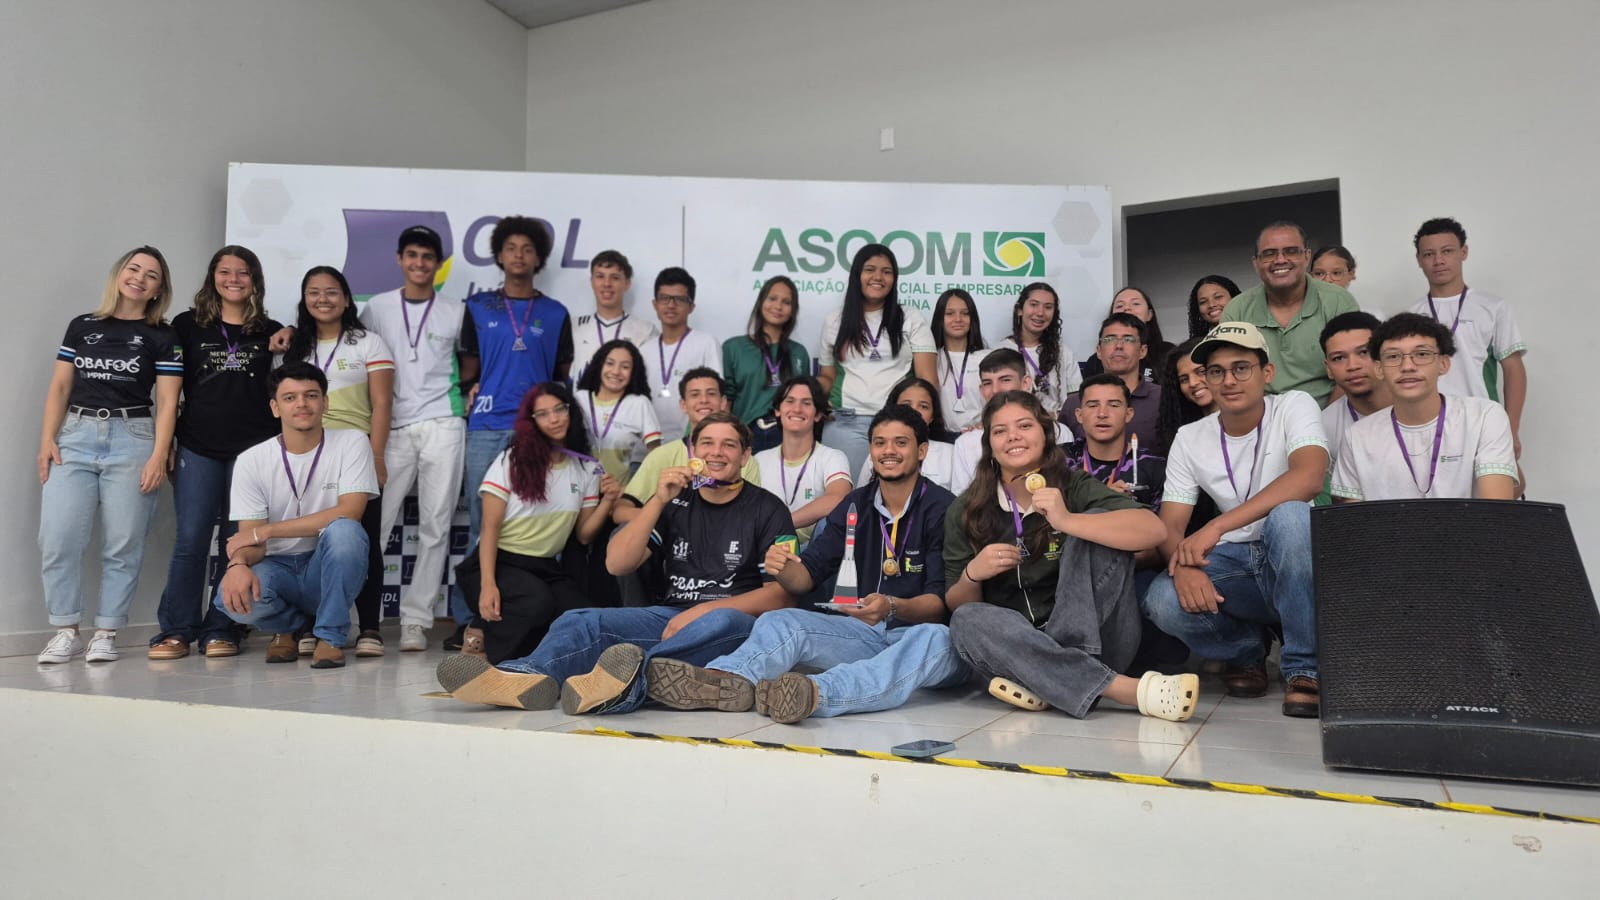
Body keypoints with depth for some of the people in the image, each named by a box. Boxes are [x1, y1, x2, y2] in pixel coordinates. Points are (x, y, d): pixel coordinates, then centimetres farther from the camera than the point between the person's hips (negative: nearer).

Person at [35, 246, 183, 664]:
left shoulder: (163, 337, 5)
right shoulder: (81, 327, 14)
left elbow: (166, 402, 0)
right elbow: (60, 387, 13)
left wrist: (158, 456, -9)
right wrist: (48, 438, 2)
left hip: (132, 438, -2)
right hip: (76, 435, 2)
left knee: (122, 544, -2)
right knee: (58, 538, -5)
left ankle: (105, 632, 8)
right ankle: (66, 630, 7)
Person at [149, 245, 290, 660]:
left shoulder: (271, 333, 10)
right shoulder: (187, 325, 9)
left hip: (253, 449, 1)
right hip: (198, 449, 0)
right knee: (190, 540, -3)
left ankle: (221, 630, 9)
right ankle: (176, 630, 6)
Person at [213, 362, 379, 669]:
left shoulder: (352, 443, -7)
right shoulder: (251, 461, -2)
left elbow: (349, 513, -18)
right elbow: (249, 536, -6)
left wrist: (266, 530, -17)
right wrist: (238, 563, -32)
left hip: (330, 568, -1)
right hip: (277, 567, 2)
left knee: (343, 530, -34)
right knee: (233, 596, -32)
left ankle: (330, 635, -13)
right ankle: (291, 626, 6)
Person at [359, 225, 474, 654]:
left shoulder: (456, 311, 8)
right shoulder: (377, 308, 9)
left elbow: (471, 363, 18)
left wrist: (450, 388, 4)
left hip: (442, 425, 0)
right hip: (393, 428, 0)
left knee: (435, 527, -1)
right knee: (374, 524, -5)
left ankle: (415, 620, 6)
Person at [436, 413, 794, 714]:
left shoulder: (766, 509, 5)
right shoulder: (677, 500, 14)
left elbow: (780, 594, -3)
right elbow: (617, 564, 5)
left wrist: (706, 609, -16)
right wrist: (658, 501, -5)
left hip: (736, 622, -4)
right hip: (671, 616, 4)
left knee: (720, 622, -38)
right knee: (579, 622, -19)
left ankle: (630, 680, -62)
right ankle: (527, 676, -51)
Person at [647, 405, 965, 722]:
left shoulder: (941, 508, -5)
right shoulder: (855, 505, 10)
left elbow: (941, 602, -12)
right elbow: (808, 575, 5)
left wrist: (892, 607, -33)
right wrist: (783, 569, -18)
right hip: (865, 631, 4)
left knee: (937, 639, -39)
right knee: (777, 620, -17)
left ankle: (816, 693, -60)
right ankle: (727, 680, -50)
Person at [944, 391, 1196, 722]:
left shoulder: (1074, 487, -3)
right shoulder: (965, 512, 4)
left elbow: (1153, 530, -21)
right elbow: (956, 606, 6)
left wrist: (1068, 521, -34)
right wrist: (972, 574, -16)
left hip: (1089, 639, -1)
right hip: (1014, 643, 2)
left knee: (1095, 529, -19)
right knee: (967, 621, -30)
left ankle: (1043, 684, -29)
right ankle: (1127, 689, -37)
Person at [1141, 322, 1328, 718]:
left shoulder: (1295, 407, -6)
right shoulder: (1189, 438, 3)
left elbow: (1308, 478, -27)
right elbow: (1170, 526, -2)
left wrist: (1216, 527, -35)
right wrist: (1184, 565, -27)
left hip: (1294, 562, -2)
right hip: (1234, 565, 3)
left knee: (1289, 515, -37)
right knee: (1164, 602, -28)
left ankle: (1304, 668, -20)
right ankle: (1246, 650, 6)